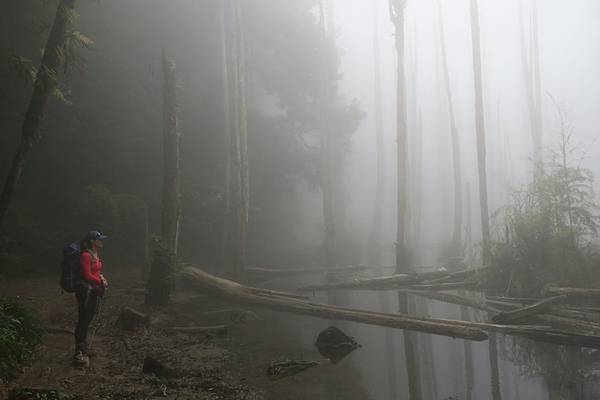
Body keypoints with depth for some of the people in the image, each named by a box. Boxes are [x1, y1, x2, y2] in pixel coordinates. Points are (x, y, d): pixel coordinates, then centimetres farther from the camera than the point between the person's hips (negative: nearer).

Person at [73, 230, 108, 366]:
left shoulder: (96, 255, 12)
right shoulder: (86, 255, -17)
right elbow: (87, 275, -20)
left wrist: (102, 278, -1)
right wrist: (101, 282, -9)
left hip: (95, 291, 9)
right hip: (86, 290, -9)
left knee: (88, 320, 17)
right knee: (83, 320, -5)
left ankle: (84, 348, 29)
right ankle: (79, 353, 0)